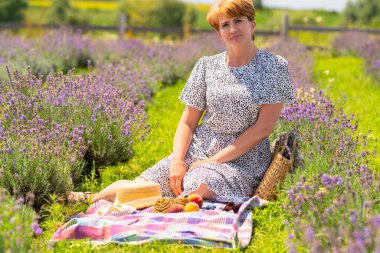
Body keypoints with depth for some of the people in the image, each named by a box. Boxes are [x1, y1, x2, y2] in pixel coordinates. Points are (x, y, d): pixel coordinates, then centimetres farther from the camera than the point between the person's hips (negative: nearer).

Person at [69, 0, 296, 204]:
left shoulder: (275, 66, -3)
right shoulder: (206, 65, 7)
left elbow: (264, 127, -9)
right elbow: (187, 122, 8)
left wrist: (213, 161, -12)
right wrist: (177, 160, -11)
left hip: (241, 160, -3)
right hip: (196, 151, 3)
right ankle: (92, 199, 15)